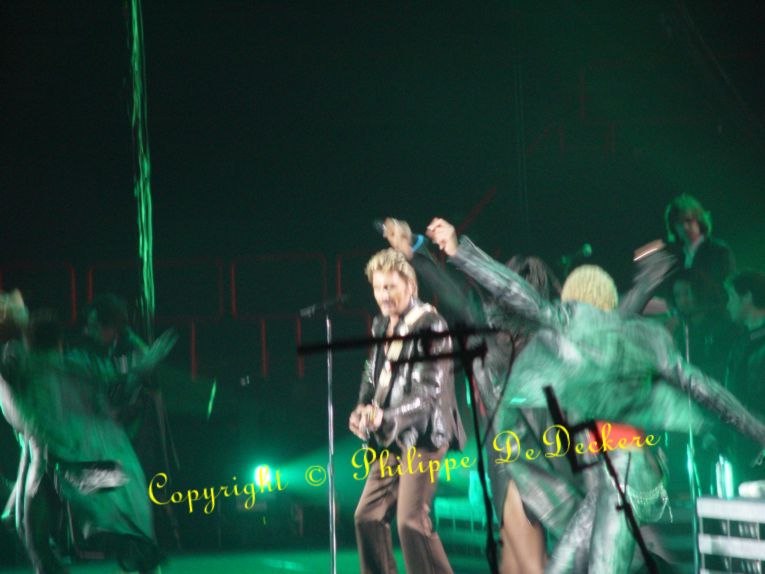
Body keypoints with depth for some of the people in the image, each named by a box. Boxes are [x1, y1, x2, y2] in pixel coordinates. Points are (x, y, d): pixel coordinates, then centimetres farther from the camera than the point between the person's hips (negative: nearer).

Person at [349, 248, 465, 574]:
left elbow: (430, 391, -19)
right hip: (391, 439, 8)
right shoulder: (381, 326, 12)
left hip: (423, 434, -8)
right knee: (368, 515, 7)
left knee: (411, 520, -16)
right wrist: (363, 410, 1)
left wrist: (387, 417, -28)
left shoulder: (430, 326, -13)